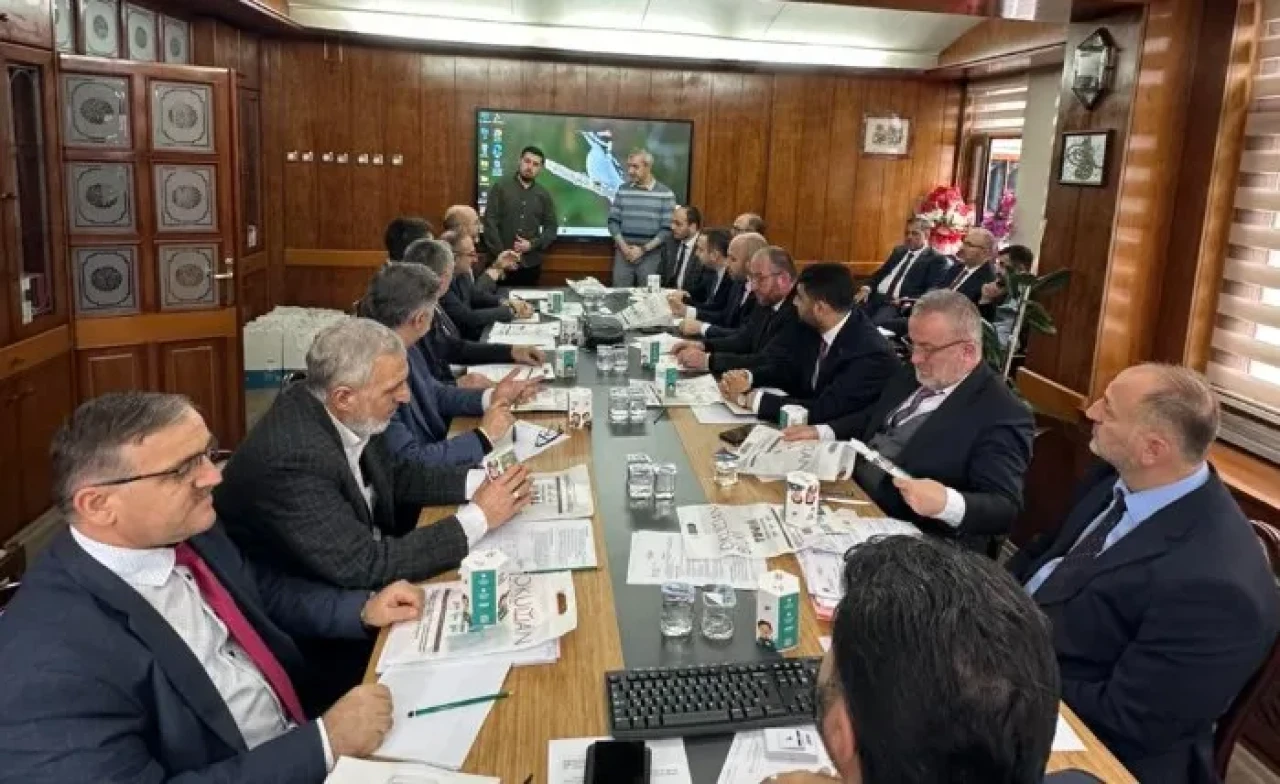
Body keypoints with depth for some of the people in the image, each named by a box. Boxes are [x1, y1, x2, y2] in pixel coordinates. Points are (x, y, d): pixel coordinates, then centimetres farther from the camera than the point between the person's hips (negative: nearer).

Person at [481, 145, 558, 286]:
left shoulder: (544, 195, 10)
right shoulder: (500, 187, 1)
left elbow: (552, 228, 8)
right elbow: (490, 222, -5)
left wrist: (532, 244, -9)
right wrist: (501, 254, -13)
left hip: (531, 264, 3)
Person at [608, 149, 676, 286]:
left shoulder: (665, 194, -2)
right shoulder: (623, 190, 7)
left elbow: (667, 229, -5)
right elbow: (613, 221, 7)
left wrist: (643, 249, -10)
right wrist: (623, 246, -8)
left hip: (651, 255, -2)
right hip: (623, 253, 2)